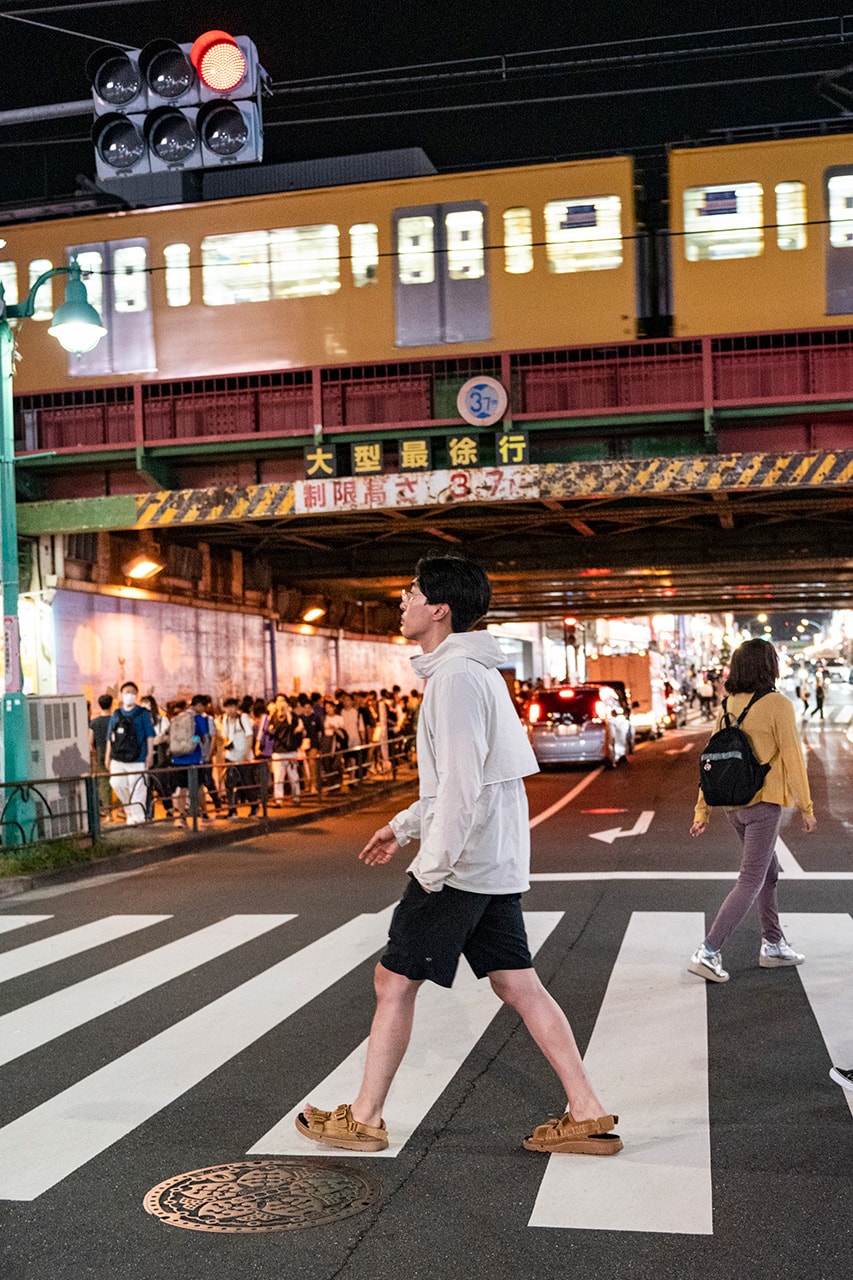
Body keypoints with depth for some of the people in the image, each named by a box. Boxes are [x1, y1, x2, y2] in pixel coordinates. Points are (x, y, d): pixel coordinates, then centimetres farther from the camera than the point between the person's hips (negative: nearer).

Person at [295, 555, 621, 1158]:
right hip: (497, 862, 10)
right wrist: (404, 826, 24)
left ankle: (363, 1120, 15)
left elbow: (462, 784, -23)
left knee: (394, 979, 3)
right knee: (519, 985, 11)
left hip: (462, 865, -10)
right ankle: (589, 1116, 13)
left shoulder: (456, 677, -17)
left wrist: (432, 868, -18)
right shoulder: (478, 671, 15)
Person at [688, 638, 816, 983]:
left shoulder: (728, 706, 5)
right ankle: (708, 952, -8)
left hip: (733, 803, 7)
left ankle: (773, 945, 29)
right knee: (750, 882, -2)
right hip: (763, 803, -7)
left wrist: (702, 810, 9)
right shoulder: (778, 705, -13)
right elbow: (792, 758, -12)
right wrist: (806, 807, -4)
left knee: (769, 872, 22)